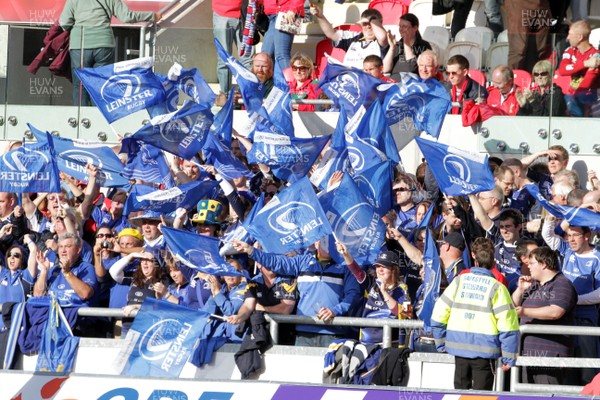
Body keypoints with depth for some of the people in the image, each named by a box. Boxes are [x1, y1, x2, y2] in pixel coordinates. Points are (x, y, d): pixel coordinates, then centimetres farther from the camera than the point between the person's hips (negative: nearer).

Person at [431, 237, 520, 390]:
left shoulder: (459, 281, 2)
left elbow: (438, 315, 3)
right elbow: (508, 326, -9)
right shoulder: (497, 288, -6)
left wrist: (441, 343, 15)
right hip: (484, 351, -3)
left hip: (459, 348, 3)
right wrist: (509, 357, -2)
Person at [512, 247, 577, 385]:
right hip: (528, 352, 9)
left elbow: (556, 312, -20)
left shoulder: (562, 284, -6)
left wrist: (525, 312, -24)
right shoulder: (533, 285, 22)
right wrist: (520, 289, 6)